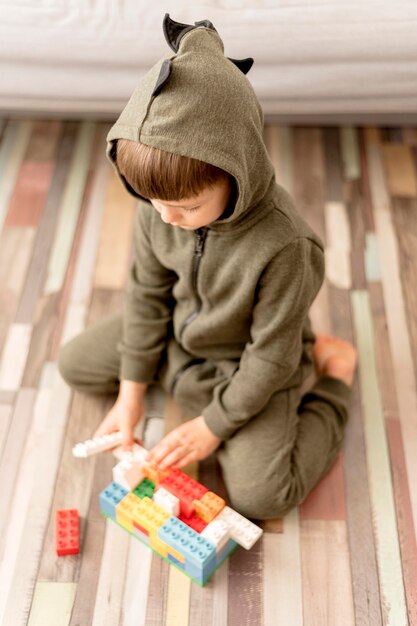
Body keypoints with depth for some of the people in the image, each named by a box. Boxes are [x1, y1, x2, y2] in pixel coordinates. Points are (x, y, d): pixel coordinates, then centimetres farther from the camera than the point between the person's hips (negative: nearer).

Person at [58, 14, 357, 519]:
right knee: (75, 363, 13)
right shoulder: (158, 203, -19)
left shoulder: (283, 245, -36)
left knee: (260, 494, -15)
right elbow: (147, 292, -5)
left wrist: (212, 426, -15)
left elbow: (270, 356, -24)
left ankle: (335, 372, 10)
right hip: (176, 334, 6)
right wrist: (131, 394, -2)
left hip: (246, 365, -5)